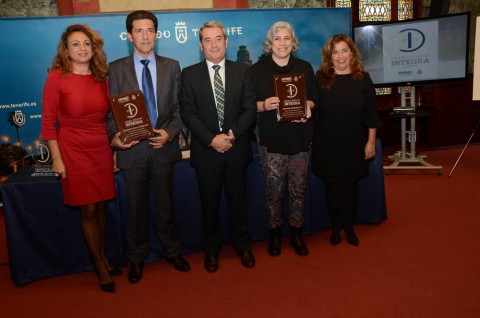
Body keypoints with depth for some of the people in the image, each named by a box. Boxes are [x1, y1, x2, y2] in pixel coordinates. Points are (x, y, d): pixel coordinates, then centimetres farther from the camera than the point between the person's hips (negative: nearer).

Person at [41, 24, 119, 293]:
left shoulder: (102, 78, 5)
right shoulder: (57, 77, -6)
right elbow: (48, 121, -6)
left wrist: (115, 149, 7)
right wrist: (57, 159, -9)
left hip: (103, 150, 4)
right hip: (74, 151, -3)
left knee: (101, 207, 12)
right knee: (88, 211, 4)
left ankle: (103, 257, 31)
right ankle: (101, 265, 21)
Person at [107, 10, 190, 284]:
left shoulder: (172, 66, 4)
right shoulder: (116, 69, 0)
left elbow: (178, 108, 3)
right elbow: (111, 111, 0)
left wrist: (170, 132, -14)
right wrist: (114, 136, -18)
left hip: (163, 147, 1)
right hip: (132, 149, 0)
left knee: (166, 204, 13)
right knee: (137, 208, 11)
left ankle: (173, 251, 33)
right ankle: (137, 259, 30)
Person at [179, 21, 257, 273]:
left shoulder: (242, 71, 3)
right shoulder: (189, 74, 0)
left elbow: (250, 109, -2)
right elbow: (187, 113, -6)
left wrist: (232, 134, -16)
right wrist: (211, 139, -16)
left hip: (237, 148, 1)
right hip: (205, 150, 0)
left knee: (238, 200, 13)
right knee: (209, 203, 12)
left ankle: (243, 246, 32)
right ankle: (211, 249, 30)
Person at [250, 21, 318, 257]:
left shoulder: (304, 68, 9)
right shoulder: (257, 70, 2)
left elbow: (313, 98, 14)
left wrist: (308, 107, -7)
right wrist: (264, 105, -18)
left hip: (300, 136, 2)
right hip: (271, 139, -2)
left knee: (299, 188, 7)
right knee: (274, 189, 1)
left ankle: (296, 233, 23)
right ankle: (274, 234, 19)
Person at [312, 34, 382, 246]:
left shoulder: (363, 79, 0)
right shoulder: (320, 79, -1)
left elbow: (371, 113, 1)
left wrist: (371, 141, -2)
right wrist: (311, 140, -2)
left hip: (354, 145, 0)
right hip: (326, 145, 0)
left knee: (351, 187, 10)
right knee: (332, 187, 9)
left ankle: (350, 227, 28)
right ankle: (335, 227, 26)